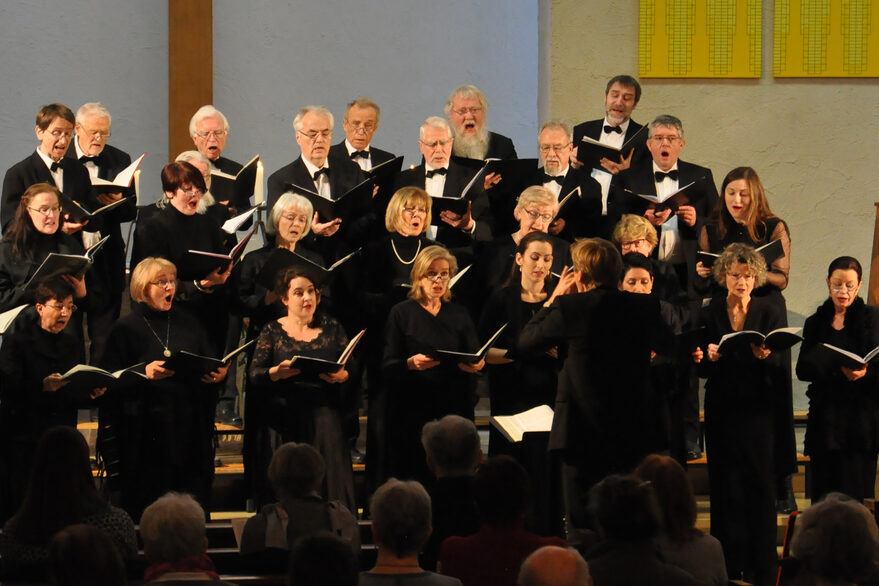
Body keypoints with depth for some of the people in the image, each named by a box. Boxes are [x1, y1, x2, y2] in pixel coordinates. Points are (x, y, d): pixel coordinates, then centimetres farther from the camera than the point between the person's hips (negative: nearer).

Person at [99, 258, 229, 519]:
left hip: (190, 429, 4)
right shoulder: (126, 328, 3)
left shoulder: (188, 323, 15)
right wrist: (144, 373, -21)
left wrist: (219, 374, -7)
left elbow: (211, 364, 16)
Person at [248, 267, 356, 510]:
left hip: (324, 410, 1)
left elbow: (352, 371, 10)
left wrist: (340, 376, -11)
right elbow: (255, 376, 3)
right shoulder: (273, 331, 12)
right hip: (286, 414, -1)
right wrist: (278, 372, -16)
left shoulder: (332, 328, 15)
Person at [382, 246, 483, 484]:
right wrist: (410, 364, -22)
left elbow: (474, 358, 11)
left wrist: (474, 365, -13)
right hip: (413, 409, -2)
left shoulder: (459, 315, 16)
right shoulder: (402, 313, 6)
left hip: (453, 409, 2)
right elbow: (387, 366, -1)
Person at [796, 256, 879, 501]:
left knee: (853, 492, -8)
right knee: (823, 495, -1)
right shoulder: (816, 323, 13)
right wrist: (839, 370, -17)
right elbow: (803, 369, 2)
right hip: (825, 415, 2)